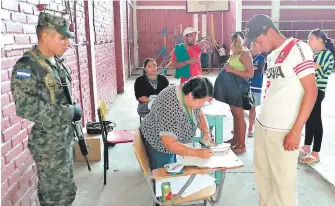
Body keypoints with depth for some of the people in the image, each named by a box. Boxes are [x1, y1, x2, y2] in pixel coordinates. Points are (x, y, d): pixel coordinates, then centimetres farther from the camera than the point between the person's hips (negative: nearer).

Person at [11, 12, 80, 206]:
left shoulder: (56, 62, 6)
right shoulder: (27, 66, -19)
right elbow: (25, 107, -29)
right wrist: (69, 113, -24)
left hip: (65, 138, 8)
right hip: (48, 144, -8)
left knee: (66, 190, 21)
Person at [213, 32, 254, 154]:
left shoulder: (244, 54, -11)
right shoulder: (235, 54, 16)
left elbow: (250, 74, -18)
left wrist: (232, 70, -20)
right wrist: (228, 67, 9)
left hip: (238, 86, -9)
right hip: (232, 86, 9)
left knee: (239, 116, -6)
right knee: (235, 114, 14)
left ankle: (242, 145, -1)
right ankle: (235, 139, 24)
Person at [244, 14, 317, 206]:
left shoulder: (298, 49, -8)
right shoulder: (271, 55, 13)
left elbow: (311, 91, -13)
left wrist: (296, 131, -15)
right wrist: (262, 121, 14)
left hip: (283, 132, -7)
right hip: (262, 127, 7)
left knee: (283, 183, 2)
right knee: (262, 175, 15)